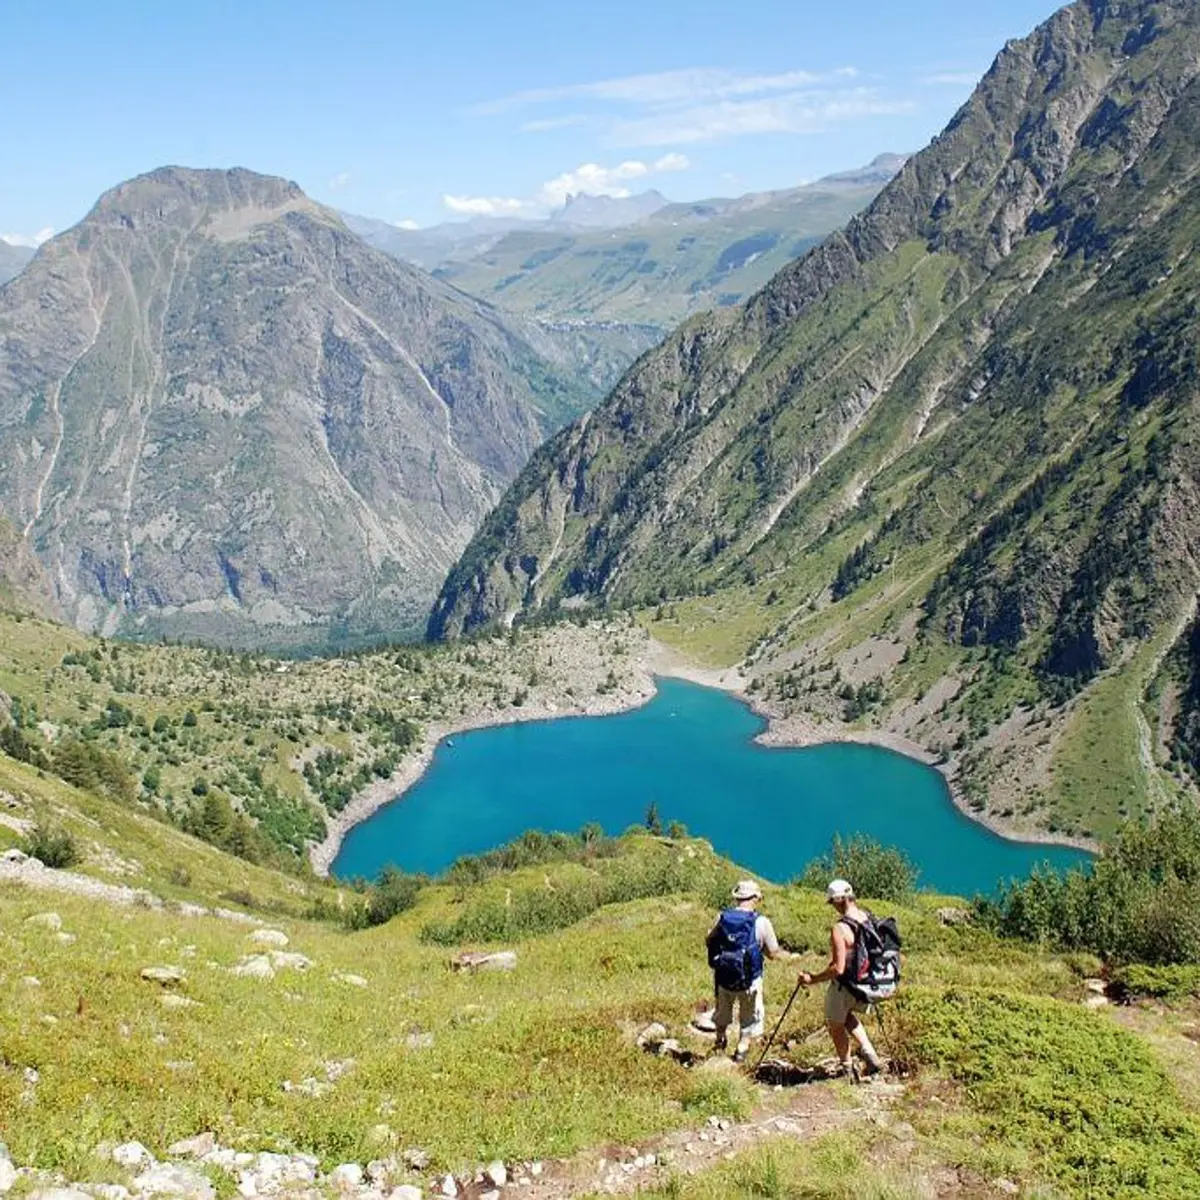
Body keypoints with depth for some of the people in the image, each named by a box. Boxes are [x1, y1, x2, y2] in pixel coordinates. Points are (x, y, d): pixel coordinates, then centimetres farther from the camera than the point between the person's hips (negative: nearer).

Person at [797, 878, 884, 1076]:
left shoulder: (840, 929, -27)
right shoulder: (869, 919, -5)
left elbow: (838, 968, -28)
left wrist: (812, 979, -18)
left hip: (845, 986, -7)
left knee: (835, 1025, 19)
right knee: (847, 1016, 32)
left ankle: (847, 1069, 30)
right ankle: (869, 1054, 20)